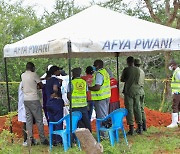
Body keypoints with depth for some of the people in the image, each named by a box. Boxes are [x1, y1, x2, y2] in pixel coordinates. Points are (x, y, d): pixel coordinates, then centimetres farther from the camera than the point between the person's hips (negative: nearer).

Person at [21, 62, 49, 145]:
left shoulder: (22, 75, 10)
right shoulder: (34, 74, -7)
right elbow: (41, 85, 0)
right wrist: (37, 86, 20)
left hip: (25, 99, 6)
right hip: (34, 99, -6)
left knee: (28, 119, 6)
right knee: (39, 120, 0)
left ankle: (30, 139, 3)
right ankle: (42, 139, 2)